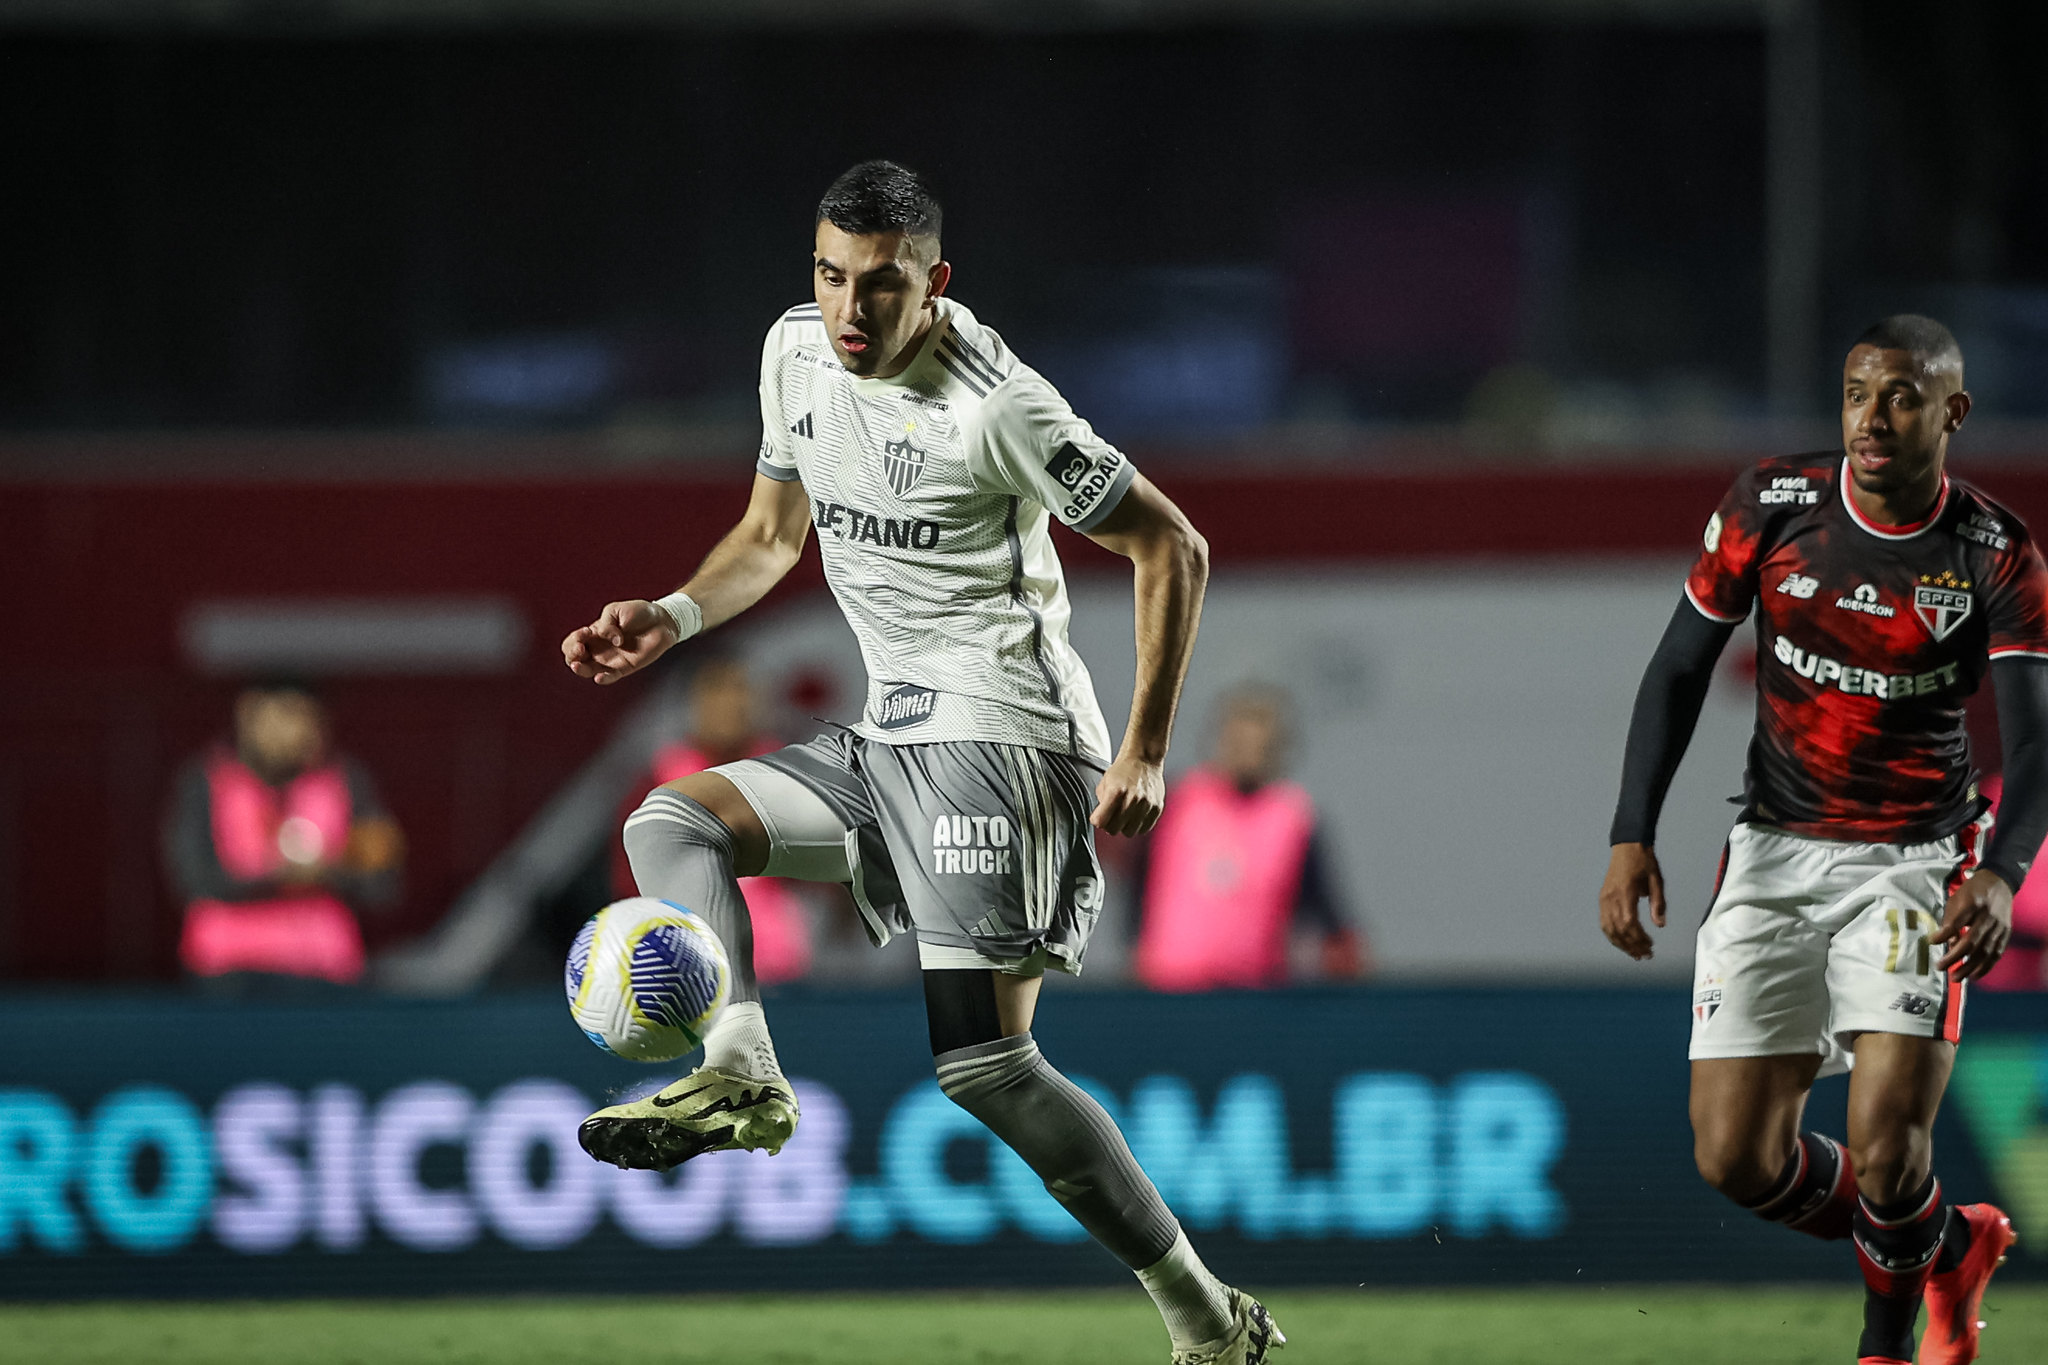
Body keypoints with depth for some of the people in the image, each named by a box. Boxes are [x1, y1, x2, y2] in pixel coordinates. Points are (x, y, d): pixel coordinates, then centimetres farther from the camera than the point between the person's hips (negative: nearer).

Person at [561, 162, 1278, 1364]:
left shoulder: (996, 407, -16)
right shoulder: (798, 353, 7)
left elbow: (1174, 550, -9)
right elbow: (774, 535, 23)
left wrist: (1145, 756, -13)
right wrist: (668, 621, 4)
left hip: (999, 734, -8)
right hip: (890, 741, 9)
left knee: (981, 1059, -16)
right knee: (670, 823, -5)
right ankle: (740, 1075, -28)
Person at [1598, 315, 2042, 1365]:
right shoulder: (1771, 507, -4)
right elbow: (1679, 669, 5)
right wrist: (1632, 836, -4)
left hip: (1918, 864, -3)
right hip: (1777, 854, 3)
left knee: (1886, 1149, -17)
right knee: (1736, 1159, -4)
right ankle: (1951, 1248, 23)